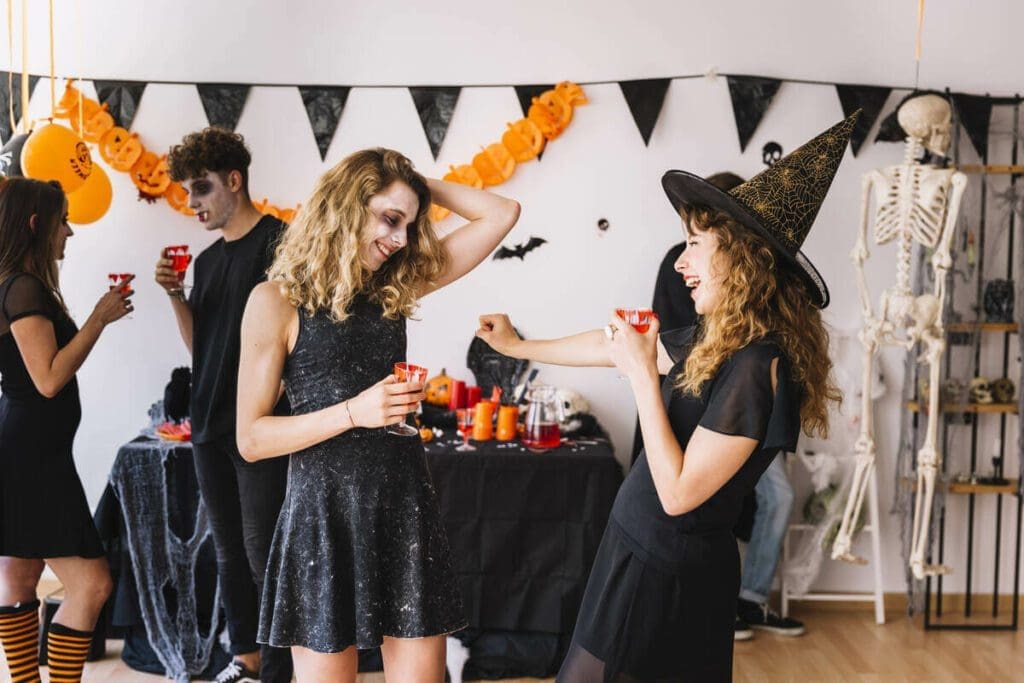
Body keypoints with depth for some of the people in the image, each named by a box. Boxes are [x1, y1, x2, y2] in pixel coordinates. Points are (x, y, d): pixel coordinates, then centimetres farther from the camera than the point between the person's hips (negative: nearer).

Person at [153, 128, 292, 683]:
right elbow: (197, 342, 15)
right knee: (228, 551, 14)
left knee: (261, 552, -4)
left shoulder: (277, 241, -8)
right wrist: (174, 294, 0)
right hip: (210, 423, 8)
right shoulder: (208, 258, 15)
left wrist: (273, 411, -16)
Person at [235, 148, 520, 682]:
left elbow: (502, 215, 7)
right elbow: (252, 439, -8)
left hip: (406, 507, 4)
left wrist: (422, 185, 6)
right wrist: (353, 412, -18)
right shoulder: (277, 301, -5)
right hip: (325, 513, -4)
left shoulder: (394, 287, 8)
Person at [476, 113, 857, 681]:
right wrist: (517, 346, 30)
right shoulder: (710, 343, 3)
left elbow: (678, 493, -25)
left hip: (669, 575, -8)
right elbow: (610, 346, 18)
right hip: (646, 554, 8)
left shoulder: (754, 368, -25)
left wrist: (644, 376, -21)